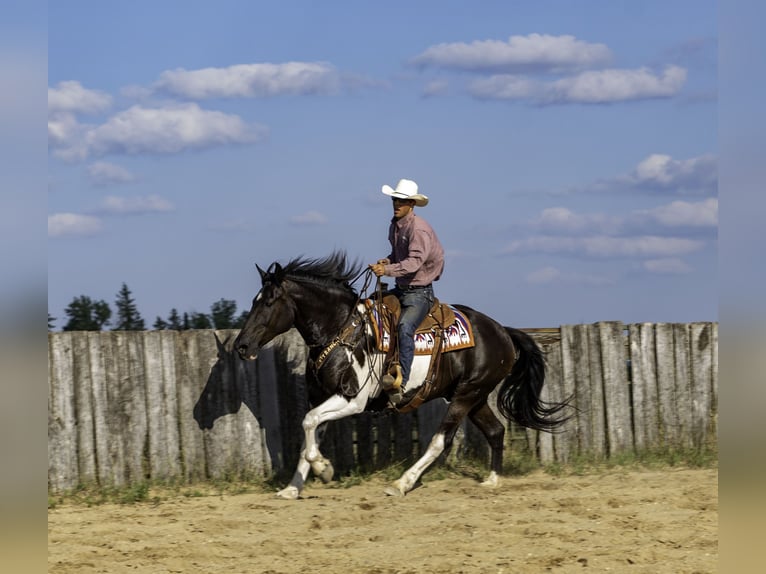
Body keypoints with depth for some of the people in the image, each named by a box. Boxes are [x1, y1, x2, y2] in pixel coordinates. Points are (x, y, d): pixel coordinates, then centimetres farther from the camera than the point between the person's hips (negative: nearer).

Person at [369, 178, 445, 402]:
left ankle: (400, 381, -46)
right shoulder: (395, 226, 10)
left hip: (420, 293, -10)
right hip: (400, 290, 10)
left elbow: (414, 262, -29)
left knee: (405, 327, -33)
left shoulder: (419, 229, -18)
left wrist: (387, 270, -41)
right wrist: (387, 260, 4)